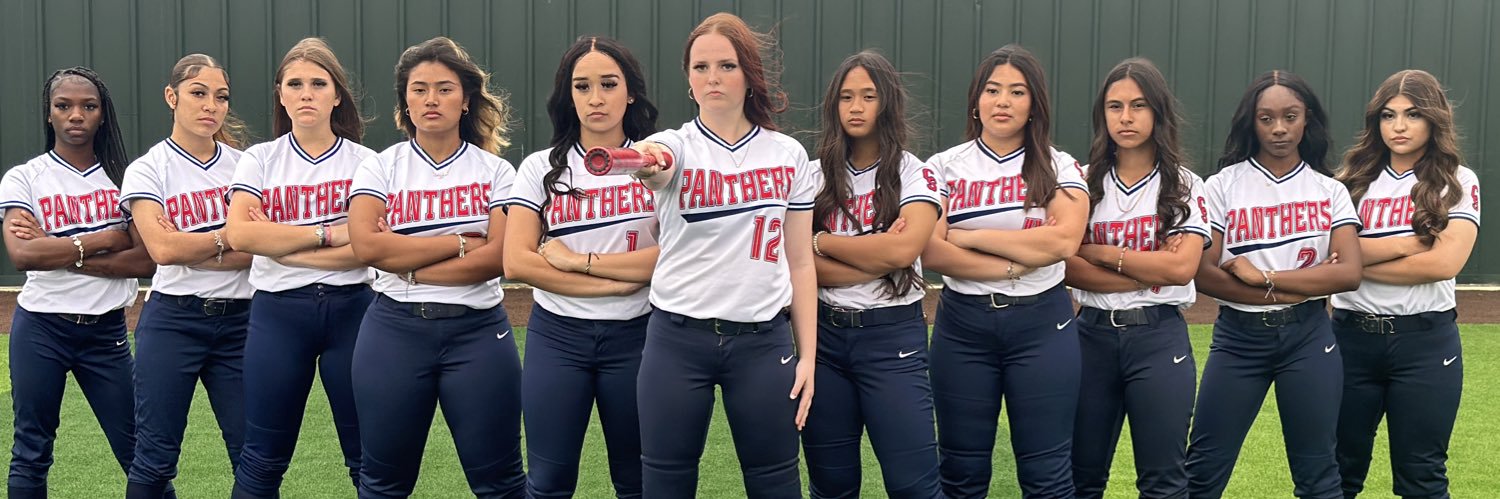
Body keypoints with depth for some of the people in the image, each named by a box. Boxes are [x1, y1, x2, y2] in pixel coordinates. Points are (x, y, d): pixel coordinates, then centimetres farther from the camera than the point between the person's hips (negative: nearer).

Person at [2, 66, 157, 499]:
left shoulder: (123, 178, 3)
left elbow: (146, 261, -9)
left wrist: (58, 250, -15)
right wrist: (107, 238, -16)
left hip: (107, 330, 1)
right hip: (40, 329, -1)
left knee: (138, 450, 3)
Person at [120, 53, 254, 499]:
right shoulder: (147, 170, 0)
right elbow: (162, 249, -14)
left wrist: (189, 249, -13)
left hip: (239, 321, 2)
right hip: (172, 322, -2)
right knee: (155, 459, 3)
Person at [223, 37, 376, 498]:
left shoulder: (363, 162, 2)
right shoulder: (260, 159, 5)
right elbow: (239, 235, -10)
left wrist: (280, 244, -12)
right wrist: (326, 234, -13)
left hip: (349, 309, -1)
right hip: (278, 311, 1)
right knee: (263, 459, 8)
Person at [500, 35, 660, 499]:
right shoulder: (542, 167, 2)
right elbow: (517, 262, -8)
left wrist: (579, 260, -14)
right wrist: (617, 281, -14)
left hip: (635, 335, -1)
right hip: (556, 337, 1)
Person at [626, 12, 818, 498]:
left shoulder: (788, 154, 4)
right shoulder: (676, 145, -2)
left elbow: (800, 262, 6)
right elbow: (655, 160, -29)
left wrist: (808, 355, 3)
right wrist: (642, 162, -54)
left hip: (763, 340, 1)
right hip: (677, 337, -1)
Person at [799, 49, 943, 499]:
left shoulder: (915, 174, -1)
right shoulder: (814, 176, 6)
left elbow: (903, 249, -18)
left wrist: (824, 242, -8)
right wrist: (877, 258, -14)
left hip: (892, 336, -3)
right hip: (823, 334, 3)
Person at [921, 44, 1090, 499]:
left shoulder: (1059, 168, 3)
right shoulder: (945, 167, 3)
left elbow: (1063, 240, -15)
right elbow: (932, 253, -9)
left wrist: (972, 237, -11)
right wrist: (1015, 264, -14)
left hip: (1042, 325, -1)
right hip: (962, 325, 1)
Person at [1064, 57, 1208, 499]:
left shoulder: (1184, 185, 0)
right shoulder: (1085, 182, 5)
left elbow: (1181, 268, -13)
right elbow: (1069, 267, -7)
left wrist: (1101, 252, -10)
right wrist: (1149, 273, -13)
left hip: (1159, 338, -2)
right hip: (1093, 335, 2)